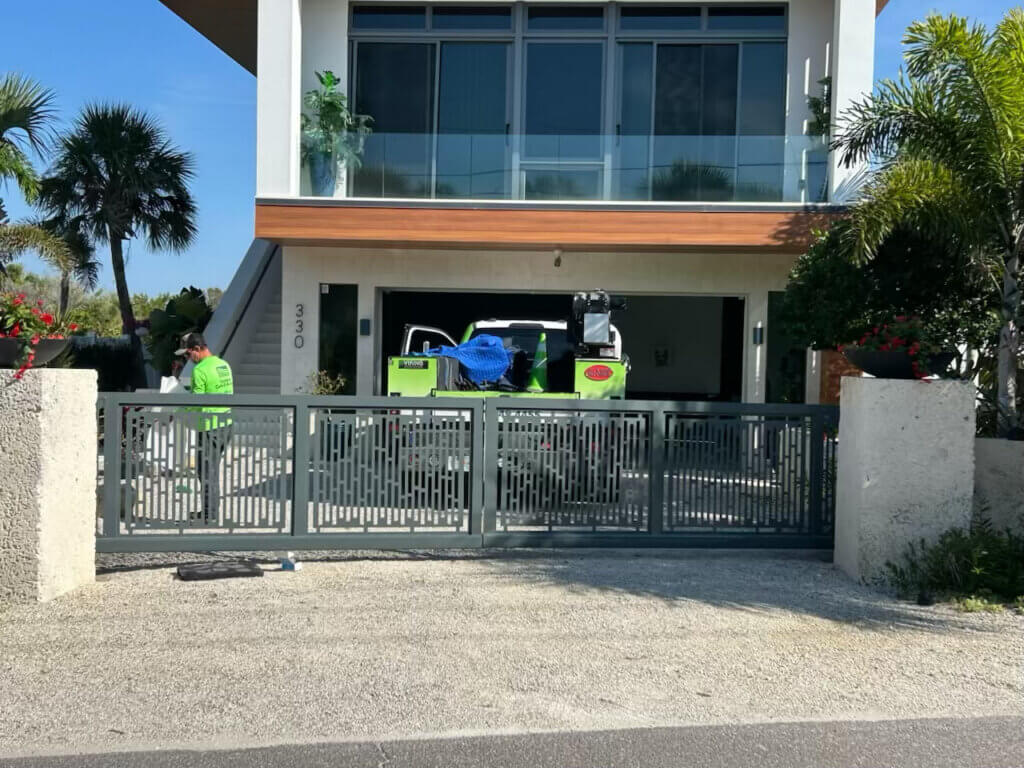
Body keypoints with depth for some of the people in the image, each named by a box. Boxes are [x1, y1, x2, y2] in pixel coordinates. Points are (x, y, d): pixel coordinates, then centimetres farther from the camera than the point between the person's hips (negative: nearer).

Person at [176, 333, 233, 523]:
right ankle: (212, 510, 23)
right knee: (212, 468, 17)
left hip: (210, 427, -8)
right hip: (226, 424, 8)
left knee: (207, 471, 0)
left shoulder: (200, 370, -14)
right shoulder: (224, 365, 11)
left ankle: (210, 515, 4)